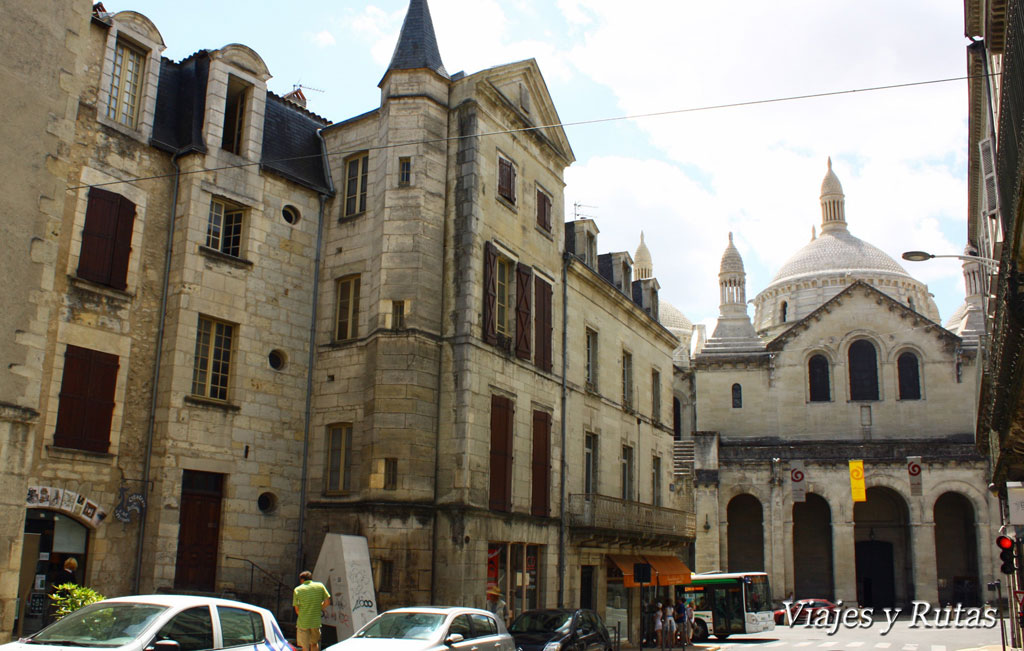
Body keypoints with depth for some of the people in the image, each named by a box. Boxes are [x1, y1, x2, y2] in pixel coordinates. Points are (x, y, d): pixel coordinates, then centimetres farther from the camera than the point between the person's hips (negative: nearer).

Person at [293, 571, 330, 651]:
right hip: (316, 622, 2)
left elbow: (297, 610, -1)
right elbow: (327, 602, 2)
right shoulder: (320, 586, 3)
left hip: (303, 623, -2)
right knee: (314, 643, 21)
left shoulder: (298, 590, 0)